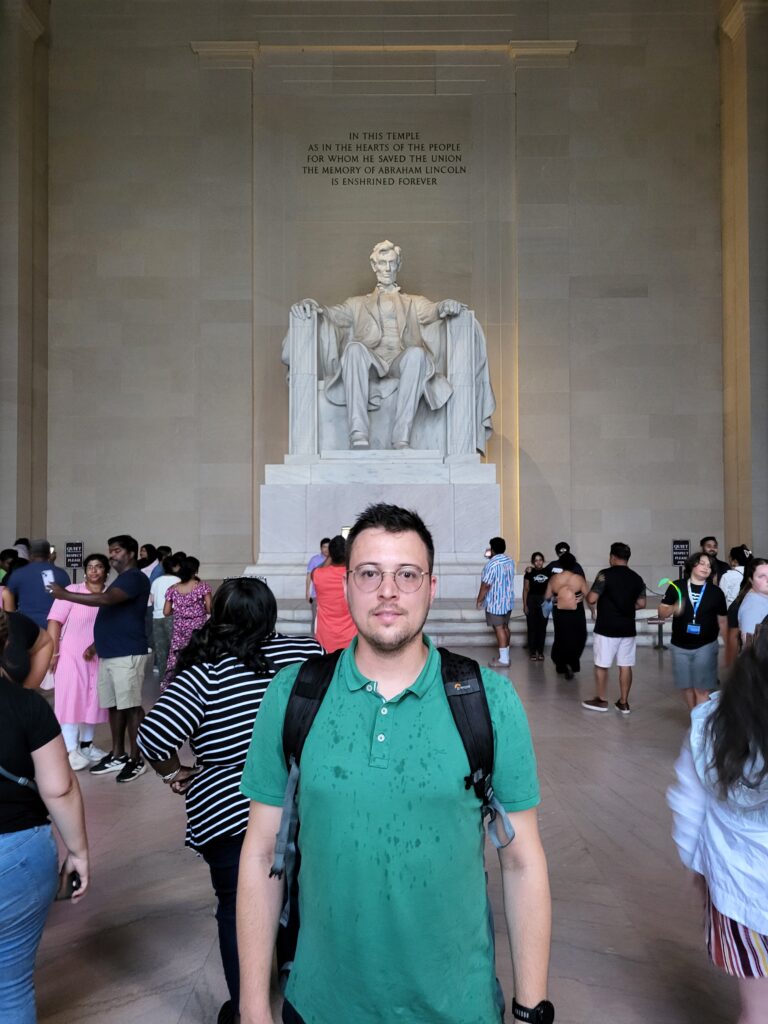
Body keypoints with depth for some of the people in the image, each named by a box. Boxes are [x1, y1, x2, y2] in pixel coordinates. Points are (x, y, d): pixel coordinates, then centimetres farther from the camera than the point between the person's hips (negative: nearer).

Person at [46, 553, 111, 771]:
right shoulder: (73, 590, -9)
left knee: (92, 699, 11)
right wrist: (53, 653, -14)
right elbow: (55, 620, -10)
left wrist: (95, 647, -8)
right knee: (71, 699, -2)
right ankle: (71, 750, 4)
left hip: (96, 655, 4)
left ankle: (86, 744, 25)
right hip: (70, 654, -4)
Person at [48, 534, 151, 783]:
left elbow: (106, 599, -25)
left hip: (128, 654, -10)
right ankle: (117, 756, 21)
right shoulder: (120, 580, 21)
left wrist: (66, 595, -23)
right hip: (109, 654, 10)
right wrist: (97, 643, 16)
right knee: (114, 706, 12)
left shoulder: (135, 578, -11)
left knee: (131, 706, -4)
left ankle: (136, 760, 3)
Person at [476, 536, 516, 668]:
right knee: (505, 627, 16)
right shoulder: (510, 561, 5)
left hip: (495, 602, -8)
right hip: (508, 600, 8)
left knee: (499, 628, -3)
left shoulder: (491, 564, -21)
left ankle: (503, 660, -1)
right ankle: (505, 655, 24)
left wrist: (479, 599, -6)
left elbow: (486, 585, -20)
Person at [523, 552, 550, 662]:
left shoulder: (547, 572, 3)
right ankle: (532, 651, 8)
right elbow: (526, 589, -2)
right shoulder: (529, 573, -3)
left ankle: (540, 651, 15)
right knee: (532, 627, 1)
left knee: (542, 627, 6)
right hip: (532, 601, -2)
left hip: (544, 602, 2)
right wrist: (525, 605, -5)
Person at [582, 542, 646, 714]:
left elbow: (592, 599, -16)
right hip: (628, 629, 5)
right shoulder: (637, 578, 5)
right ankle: (623, 703, 14)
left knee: (601, 665, 7)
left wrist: (587, 596, 6)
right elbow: (641, 603, 7)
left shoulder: (605, 574, -12)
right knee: (625, 666, 9)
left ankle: (601, 700, 16)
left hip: (606, 628, -5)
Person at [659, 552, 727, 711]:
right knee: (687, 687, 11)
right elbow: (661, 613, -1)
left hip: (705, 647, -1)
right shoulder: (676, 587, -2)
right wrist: (673, 609, -23)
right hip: (680, 647, 2)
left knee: (701, 689, -4)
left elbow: (723, 622, 5)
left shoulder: (716, 592, -2)